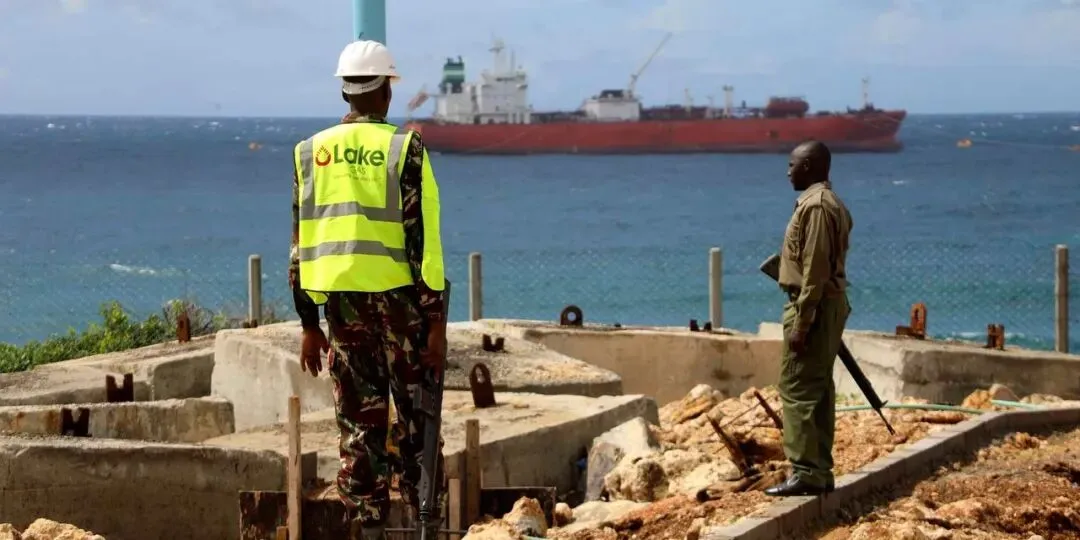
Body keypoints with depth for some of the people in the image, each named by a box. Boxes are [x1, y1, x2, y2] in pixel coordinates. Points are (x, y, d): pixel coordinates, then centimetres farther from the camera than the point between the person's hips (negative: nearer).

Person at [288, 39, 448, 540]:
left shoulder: (312, 152, 6)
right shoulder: (404, 147, -6)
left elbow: (302, 243, 8)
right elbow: (422, 237, -10)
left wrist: (309, 324, 13)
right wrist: (436, 320, -7)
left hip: (342, 299, 3)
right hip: (399, 296, -3)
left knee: (359, 423, 7)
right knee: (415, 414, 8)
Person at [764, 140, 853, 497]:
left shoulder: (815, 206, -17)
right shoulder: (830, 203, 15)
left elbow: (814, 270, -21)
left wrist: (801, 324, -22)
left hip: (814, 306, -10)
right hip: (830, 304, 10)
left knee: (798, 390, -9)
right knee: (818, 391, 12)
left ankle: (805, 473, -10)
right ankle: (820, 471, 15)